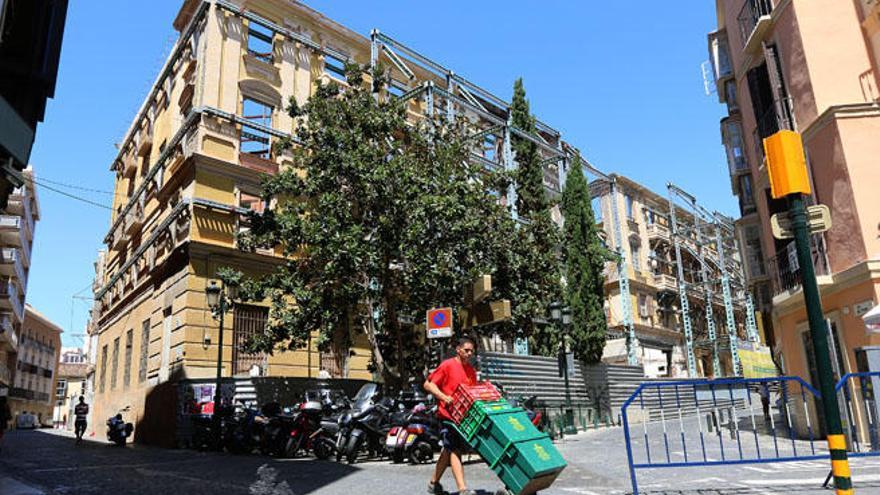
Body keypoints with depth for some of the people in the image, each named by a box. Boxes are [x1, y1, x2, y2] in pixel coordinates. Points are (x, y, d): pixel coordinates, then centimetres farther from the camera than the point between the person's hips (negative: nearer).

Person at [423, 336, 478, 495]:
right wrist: (443, 397, -22)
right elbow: (428, 384, -10)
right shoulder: (447, 365, -8)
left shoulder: (471, 371, 14)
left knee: (448, 450, 16)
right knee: (455, 450, -13)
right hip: (448, 415, -8)